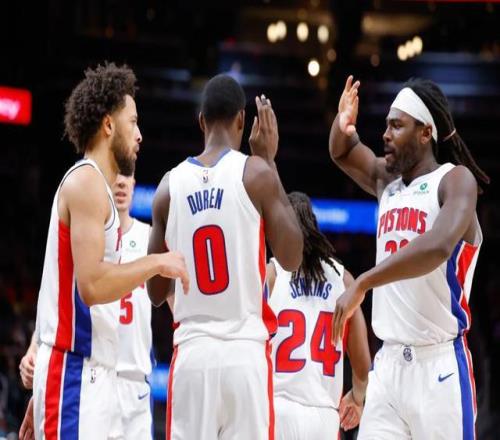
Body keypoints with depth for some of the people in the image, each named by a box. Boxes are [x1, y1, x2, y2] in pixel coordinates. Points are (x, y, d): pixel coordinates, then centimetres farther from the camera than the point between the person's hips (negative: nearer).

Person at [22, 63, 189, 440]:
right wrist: (157, 263, -10)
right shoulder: (87, 182, -10)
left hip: (92, 373, 10)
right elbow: (91, 285, -22)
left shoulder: (92, 184, 19)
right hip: (76, 370, -10)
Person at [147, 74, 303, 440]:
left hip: (191, 353, 3)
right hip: (245, 354, -3)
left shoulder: (170, 184, 7)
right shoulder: (256, 173, -3)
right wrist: (269, 162, 8)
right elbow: (292, 259, 5)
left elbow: (156, 293, 12)